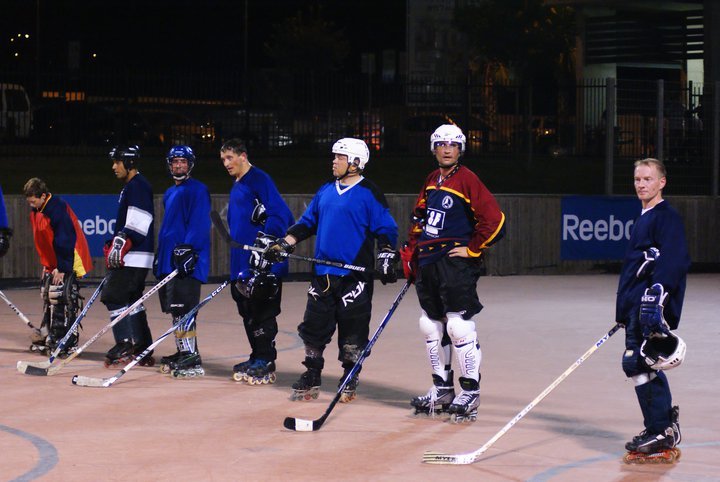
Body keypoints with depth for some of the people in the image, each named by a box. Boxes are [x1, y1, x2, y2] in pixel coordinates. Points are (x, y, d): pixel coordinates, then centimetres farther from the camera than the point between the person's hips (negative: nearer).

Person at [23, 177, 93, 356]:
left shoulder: (58, 209, -22)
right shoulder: (37, 212, 7)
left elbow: (65, 239, -23)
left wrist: (61, 268, -21)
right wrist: (46, 263, 14)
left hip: (69, 261, -10)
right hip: (52, 263, 10)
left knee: (65, 300, -12)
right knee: (48, 295, 13)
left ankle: (69, 343, -10)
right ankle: (49, 337, 23)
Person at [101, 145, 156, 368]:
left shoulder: (138, 185, -11)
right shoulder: (130, 187, 21)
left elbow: (137, 223, -21)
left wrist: (121, 243, -25)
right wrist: (115, 246, 26)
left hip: (134, 257, -10)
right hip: (127, 256, 10)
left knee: (113, 297, -12)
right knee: (132, 300, 10)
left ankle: (125, 346, -14)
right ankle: (143, 351, 12)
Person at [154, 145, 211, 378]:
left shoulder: (197, 190, -6)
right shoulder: (169, 193, 22)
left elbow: (199, 224, -15)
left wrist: (187, 250, -22)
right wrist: (159, 256, 25)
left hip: (188, 261, -9)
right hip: (169, 260, 9)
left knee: (183, 308, -15)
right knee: (175, 309, 11)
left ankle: (192, 360, -16)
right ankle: (182, 353, 18)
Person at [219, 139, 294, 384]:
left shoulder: (259, 179, -10)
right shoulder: (236, 187, 20)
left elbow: (281, 213, -18)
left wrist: (267, 240, -24)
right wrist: (236, 262, 26)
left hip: (263, 263, -10)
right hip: (242, 262, 10)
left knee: (262, 312, -6)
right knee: (248, 312, 13)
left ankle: (265, 364, -3)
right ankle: (257, 359, 21)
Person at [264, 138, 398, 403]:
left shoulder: (369, 193, -4)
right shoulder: (325, 191, 14)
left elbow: (385, 229, -4)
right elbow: (307, 223, 20)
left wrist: (386, 259, -14)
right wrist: (283, 244, 10)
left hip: (355, 275, -6)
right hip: (323, 273, 6)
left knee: (352, 330, 0)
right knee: (314, 325, 6)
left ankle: (350, 381, 12)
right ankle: (310, 379, 16)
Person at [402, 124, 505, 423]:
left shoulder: (467, 180, -9)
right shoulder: (431, 182, 14)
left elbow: (494, 219, -15)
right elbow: (419, 218, 25)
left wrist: (472, 249, -11)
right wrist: (410, 252, 17)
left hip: (455, 263, -8)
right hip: (427, 265, 8)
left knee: (459, 327, -11)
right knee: (431, 327, 12)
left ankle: (470, 392, -2)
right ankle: (442, 389, 22)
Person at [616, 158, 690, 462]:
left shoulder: (667, 218, -10)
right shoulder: (643, 219, 21)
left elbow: (671, 262, -21)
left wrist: (654, 300, -28)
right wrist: (625, 310, 27)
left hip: (653, 303, -10)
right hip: (636, 304, 10)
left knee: (638, 363, -13)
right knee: (647, 366, 12)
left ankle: (659, 433, -9)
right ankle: (666, 425, 21)